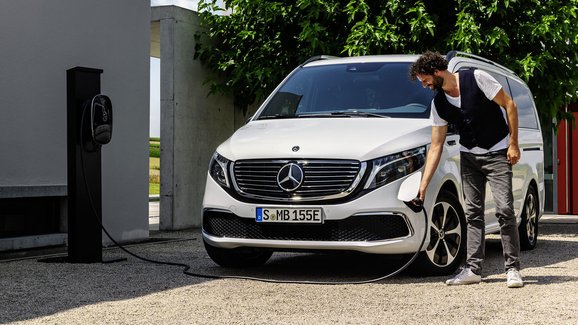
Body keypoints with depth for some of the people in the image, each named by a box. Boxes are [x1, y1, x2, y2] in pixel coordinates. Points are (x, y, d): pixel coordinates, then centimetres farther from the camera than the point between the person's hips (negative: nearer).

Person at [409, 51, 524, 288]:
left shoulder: (476, 78, -15)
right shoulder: (438, 104, 0)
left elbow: (509, 105, -10)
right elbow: (436, 146, 2)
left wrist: (514, 144, -13)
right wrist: (423, 184, -2)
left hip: (497, 153, -5)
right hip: (469, 157, 5)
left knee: (505, 210, -11)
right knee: (473, 213, 2)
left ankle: (513, 269, -6)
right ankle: (473, 269, 5)